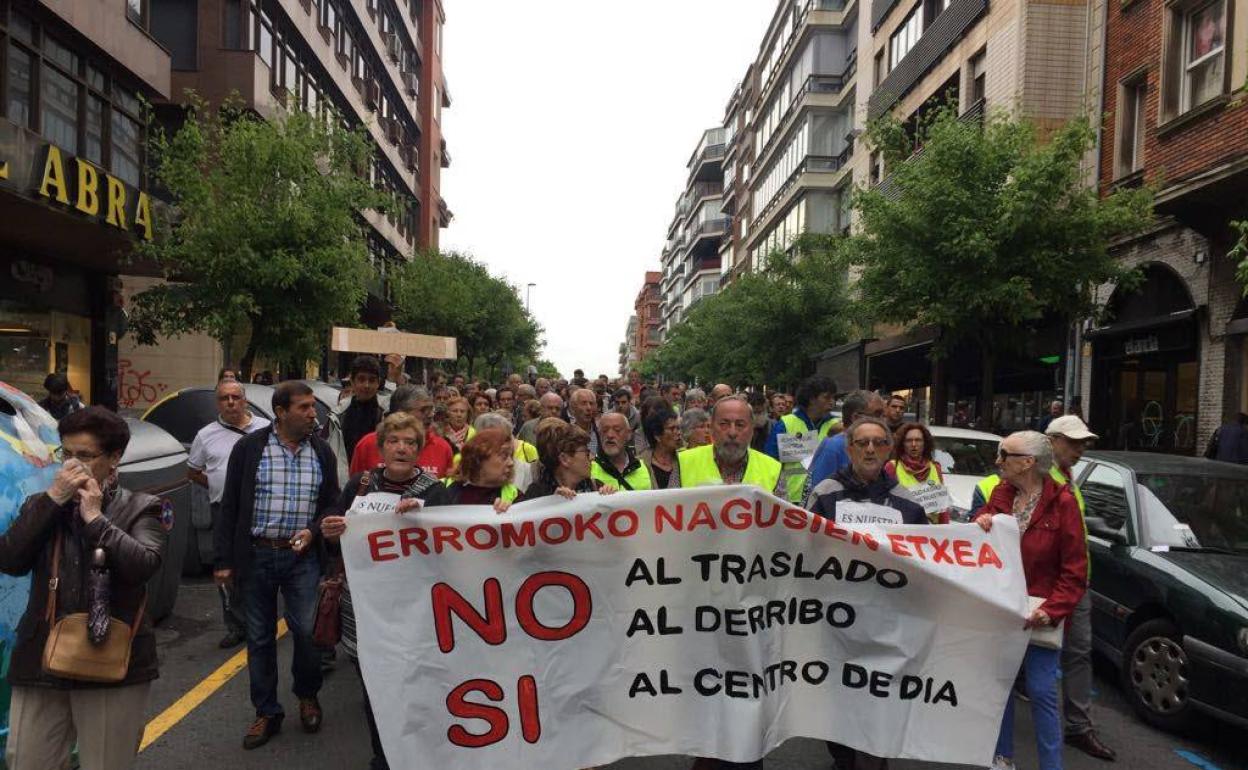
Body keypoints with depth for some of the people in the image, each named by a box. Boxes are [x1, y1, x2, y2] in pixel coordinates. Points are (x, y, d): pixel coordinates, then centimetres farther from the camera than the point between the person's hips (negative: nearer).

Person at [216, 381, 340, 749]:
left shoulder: (322, 452, 2)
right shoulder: (249, 447, -3)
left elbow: (332, 503, 9)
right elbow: (230, 506, 0)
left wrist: (313, 530, -10)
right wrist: (224, 560, -1)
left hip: (302, 556, 0)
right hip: (255, 554, 0)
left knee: (307, 630, -3)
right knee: (260, 636, 10)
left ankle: (307, 695, 25)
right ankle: (267, 712, 26)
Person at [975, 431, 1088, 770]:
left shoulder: (1062, 502, -12)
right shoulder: (1000, 493, 3)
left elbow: (1075, 571, -12)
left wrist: (1051, 610, -22)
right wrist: (979, 526, -14)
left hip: (1039, 614, -5)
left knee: (1041, 693, 0)